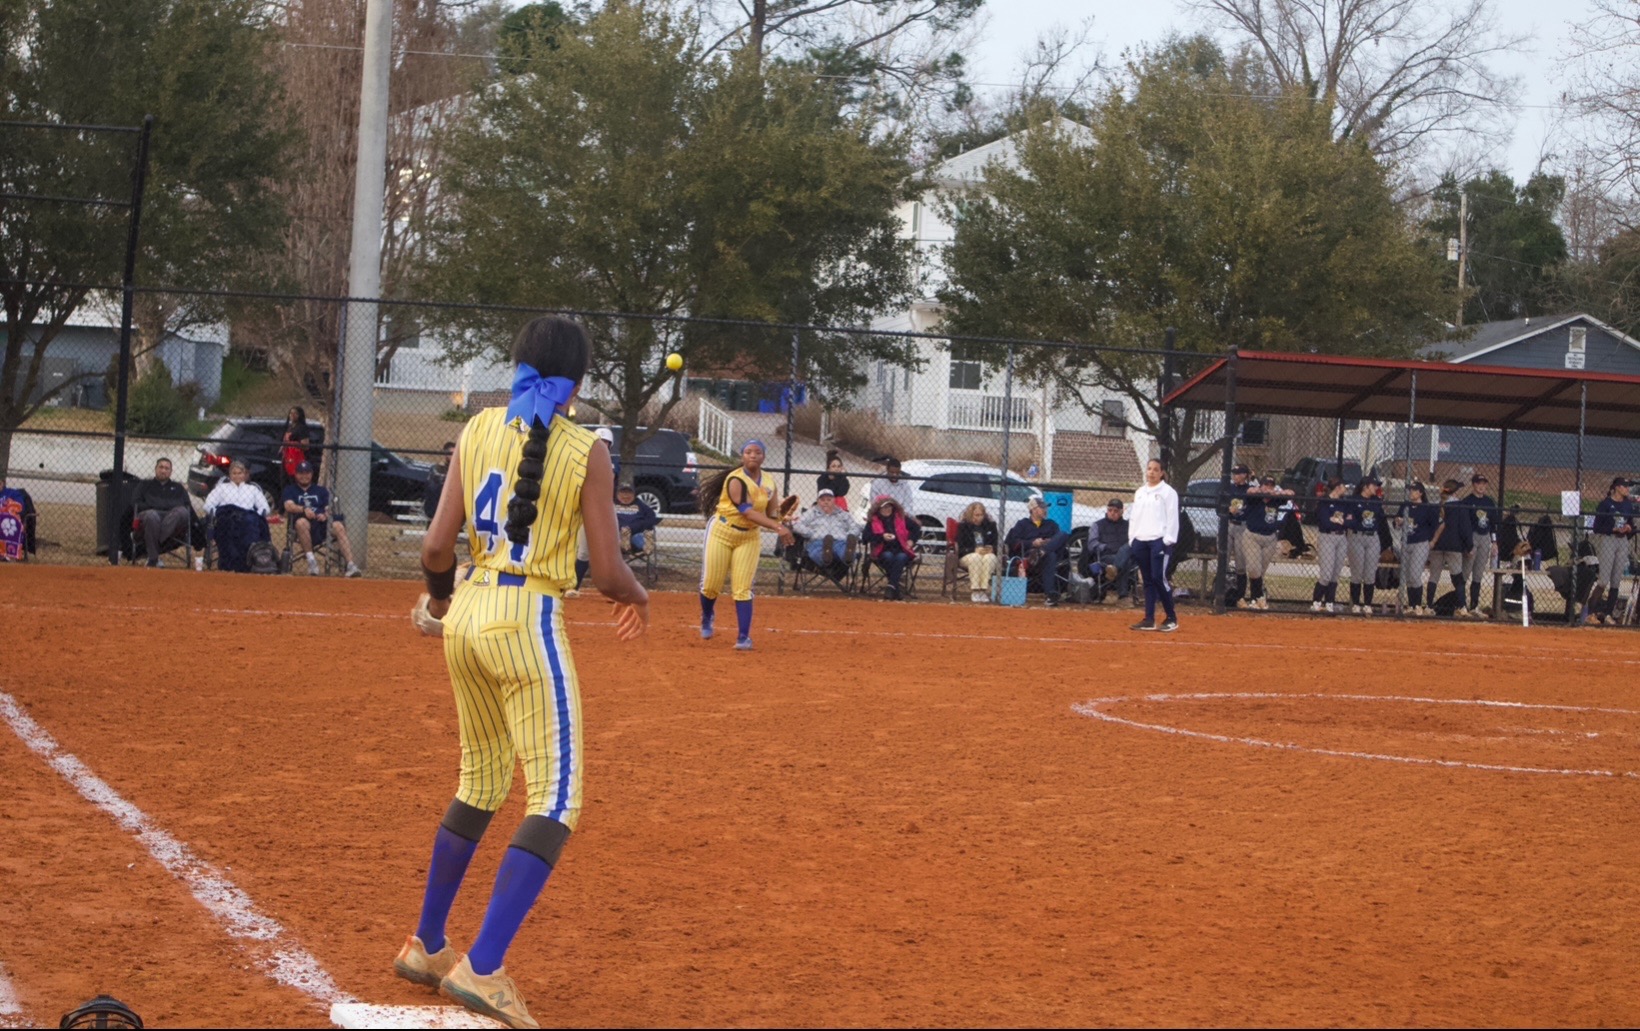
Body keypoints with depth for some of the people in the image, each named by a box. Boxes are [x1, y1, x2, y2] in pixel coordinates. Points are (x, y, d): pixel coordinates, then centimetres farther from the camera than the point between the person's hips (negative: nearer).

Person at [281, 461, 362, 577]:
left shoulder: (321, 490, 27)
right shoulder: (290, 490, 19)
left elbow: (329, 508, 13)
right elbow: (289, 506, -2)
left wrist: (326, 515, -12)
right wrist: (304, 509, -23)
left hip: (322, 522, 2)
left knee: (338, 526, -31)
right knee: (301, 522, -39)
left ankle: (350, 565, -43)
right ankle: (311, 560, -34)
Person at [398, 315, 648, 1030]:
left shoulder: (477, 431, 4)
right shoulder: (585, 452, -8)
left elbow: (436, 547, -1)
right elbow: (608, 574, -10)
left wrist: (440, 596, 21)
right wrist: (638, 597, 13)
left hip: (466, 618, 6)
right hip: (528, 623, -6)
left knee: (481, 784, 22)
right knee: (554, 801, -2)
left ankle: (426, 946, 31)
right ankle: (481, 968, -13)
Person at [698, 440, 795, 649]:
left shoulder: (769, 482, 1)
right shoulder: (736, 480, -19)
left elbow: (772, 512, 9)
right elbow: (747, 511, -29)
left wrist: (781, 522, -16)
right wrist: (777, 527, -37)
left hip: (749, 537, 4)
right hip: (723, 532, -4)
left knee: (743, 588, -6)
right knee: (711, 585, 2)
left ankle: (744, 637, -5)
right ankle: (706, 618, 33)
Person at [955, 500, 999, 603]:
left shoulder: (991, 525, 8)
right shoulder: (963, 525, 2)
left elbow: (997, 544, 8)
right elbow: (961, 548, -5)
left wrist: (992, 549, -17)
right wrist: (975, 550, -23)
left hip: (988, 553, 2)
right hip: (967, 556, -2)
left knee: (990, 558, -35)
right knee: (976, 558, -38)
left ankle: (984, 590, -39)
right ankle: (974, 590, -40)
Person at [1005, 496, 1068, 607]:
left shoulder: (1051, 524, 33)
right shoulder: (1022, 524, 22)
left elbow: (1060, 540, 17)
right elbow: (1012, 542, 4)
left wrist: (1050, 543, -7)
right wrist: (1032, 543, -9)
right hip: (1027, 555, -3)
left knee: (1064, 534, -27)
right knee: (1050, 556, -42)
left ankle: (1040, 552, -51)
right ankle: (1050, 594, -55)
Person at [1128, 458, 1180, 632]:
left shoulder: (1168, 492, -2)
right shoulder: (1139, 492, 18)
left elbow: (1172, 518, -8)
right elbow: (1133, 517, 21)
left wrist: (1168, 541, -15)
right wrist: (1132, 539, 12)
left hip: (1159, 541, -6)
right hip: (1140, 541, 6)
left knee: (1159, 577, -11)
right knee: (1147, 580, 7)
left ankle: (1172, 618, -1)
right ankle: (1149, 619, 8)